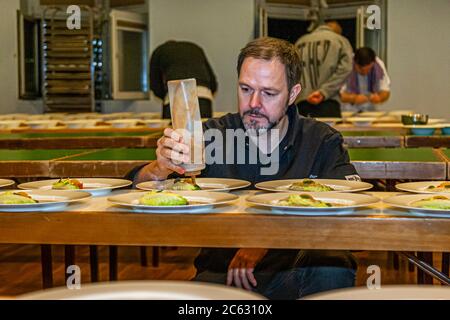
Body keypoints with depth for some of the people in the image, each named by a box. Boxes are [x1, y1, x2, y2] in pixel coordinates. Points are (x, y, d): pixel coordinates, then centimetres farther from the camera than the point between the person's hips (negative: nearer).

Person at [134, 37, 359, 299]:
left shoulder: (322, 141, 2)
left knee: (334, 268, -31)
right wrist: (162, 167, -28)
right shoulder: (211, 136, 2)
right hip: (221, 273, -1)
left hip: (296, 271, 1)